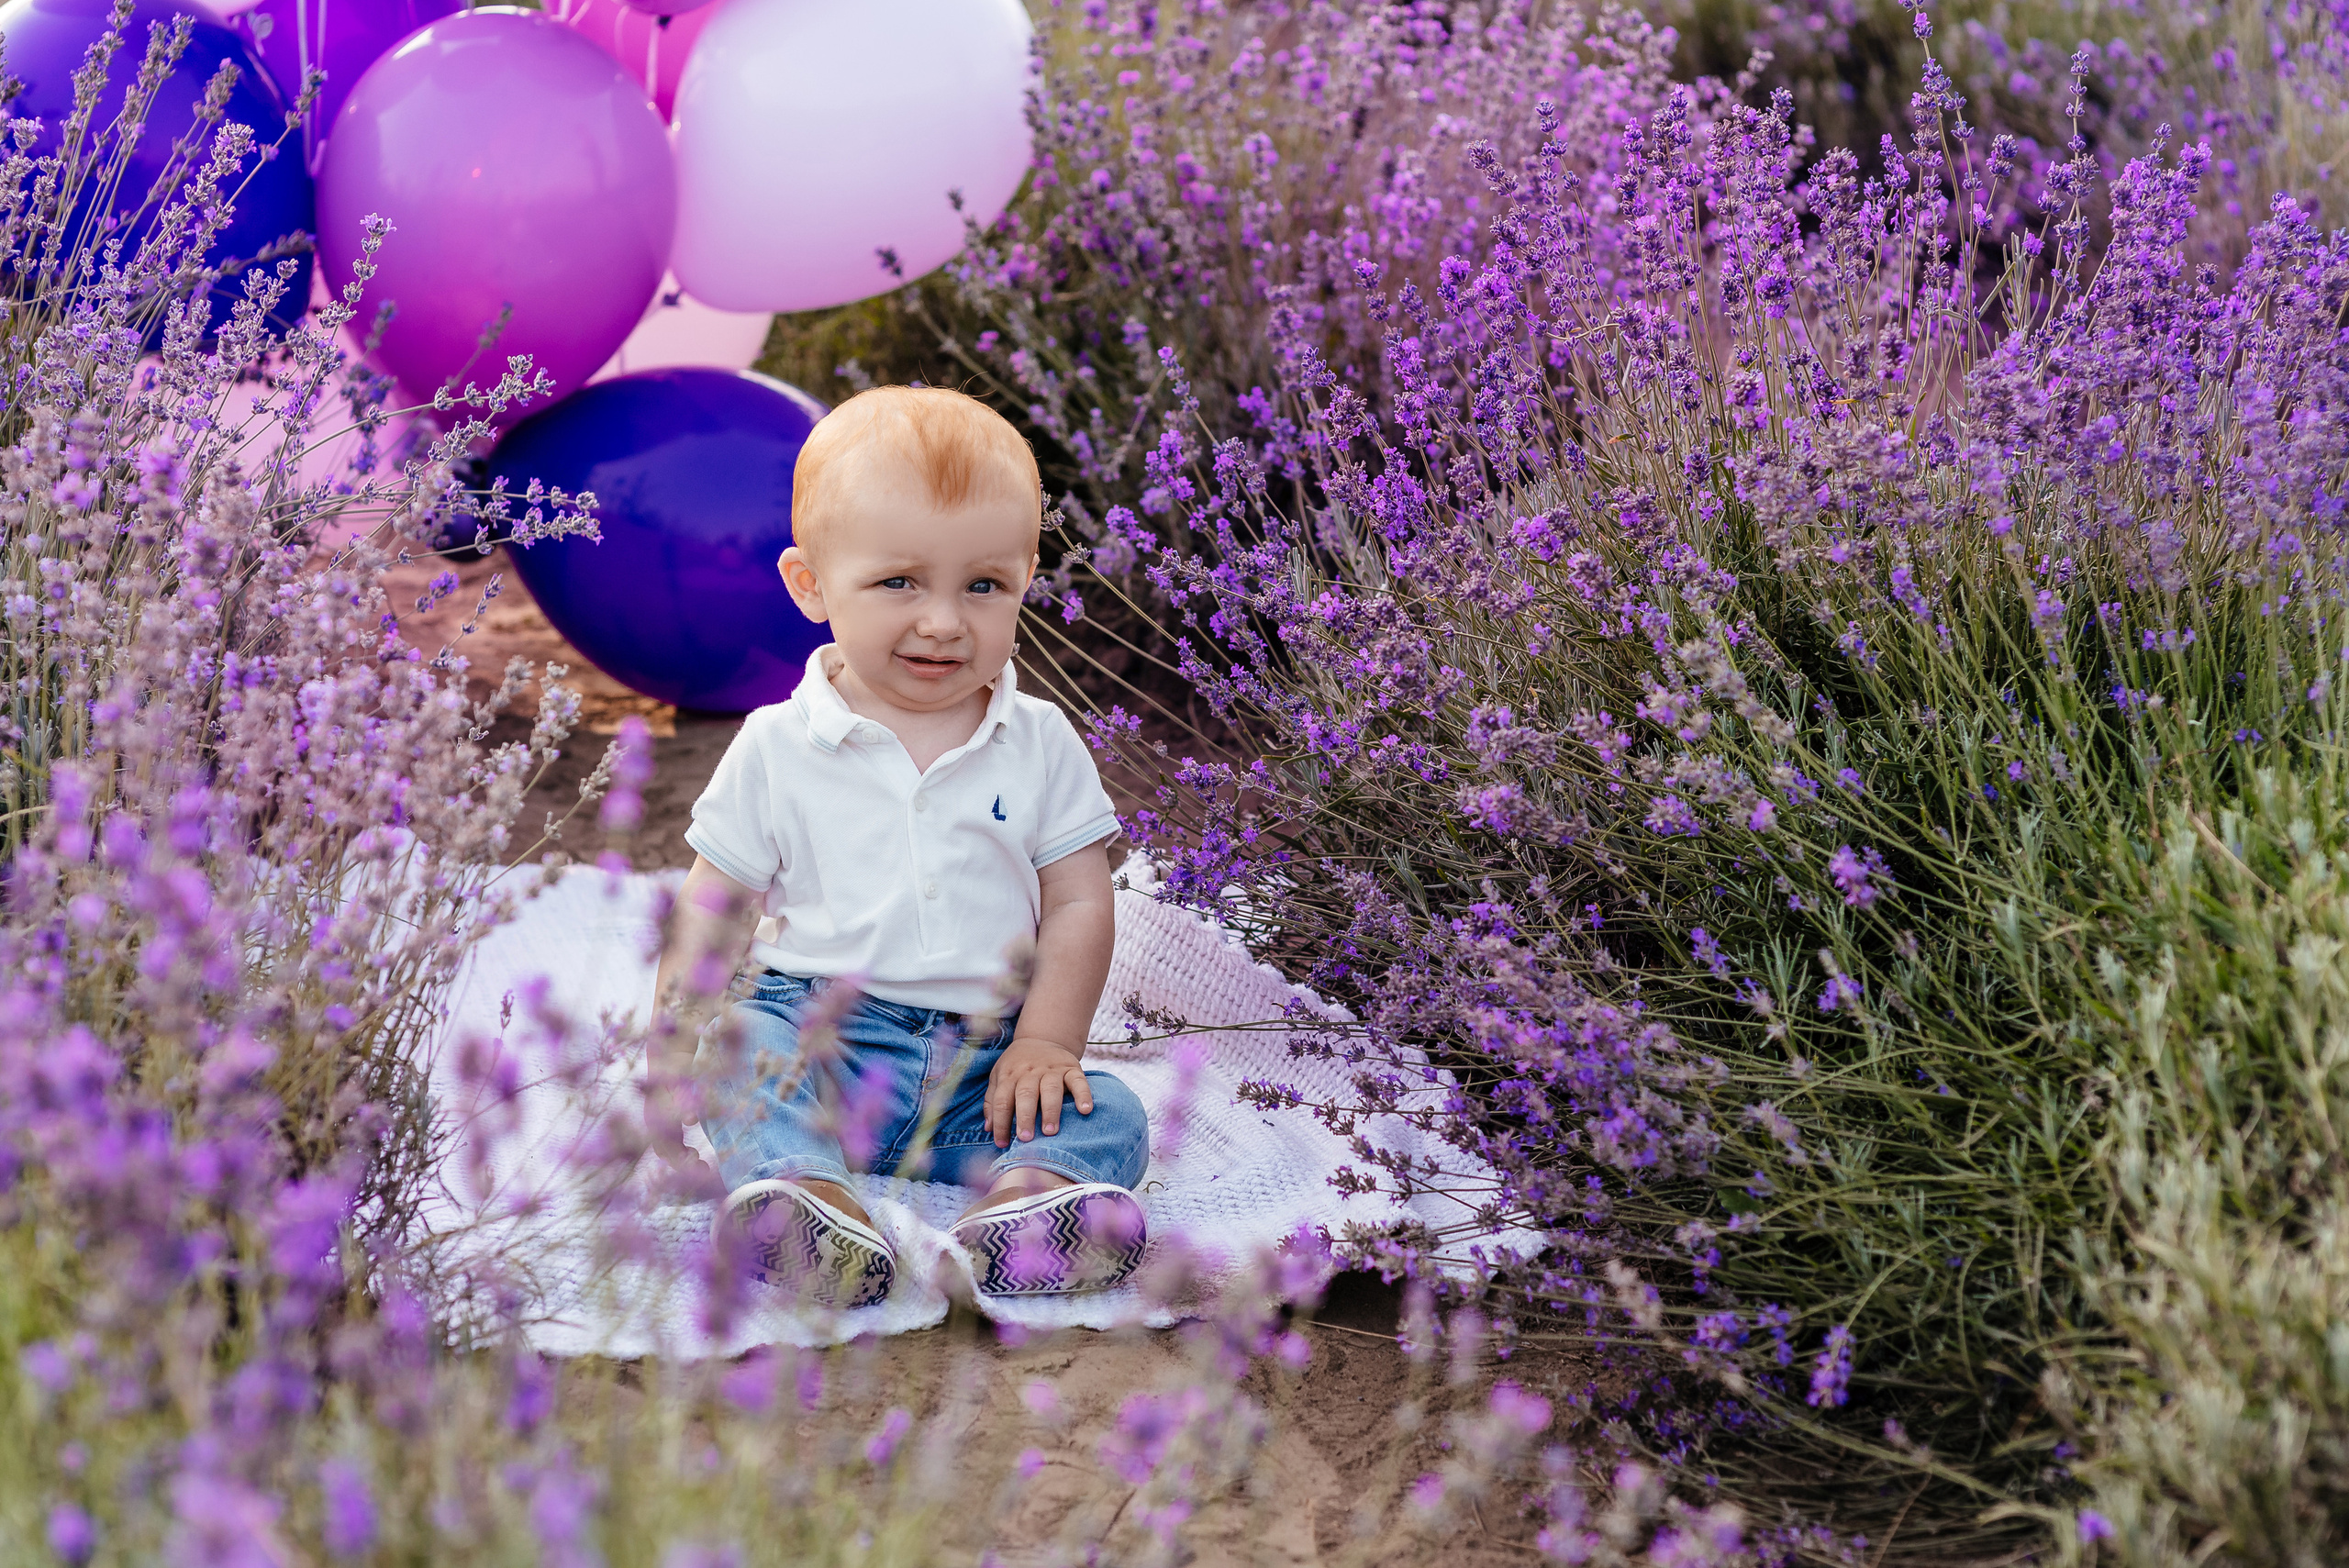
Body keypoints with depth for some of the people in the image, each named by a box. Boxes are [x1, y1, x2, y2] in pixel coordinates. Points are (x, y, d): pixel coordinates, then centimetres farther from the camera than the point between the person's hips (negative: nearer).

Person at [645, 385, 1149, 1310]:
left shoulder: (1040, 746, 5)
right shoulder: (778, 749, 2)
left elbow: (1078, 905, 3)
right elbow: (712, 913, 6)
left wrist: (1046, 1042, -11)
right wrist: (670, 1051, -4)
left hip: (986, 1055, 1)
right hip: (819, 1026, -1)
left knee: (1107, 1117, -23)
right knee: (748, 1056, -31)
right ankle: (796, 1186, -57)